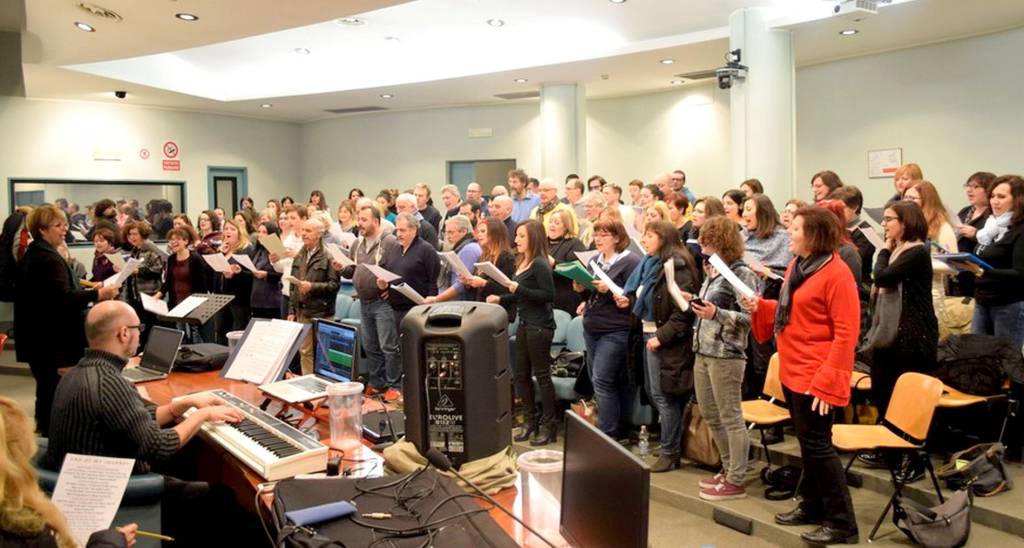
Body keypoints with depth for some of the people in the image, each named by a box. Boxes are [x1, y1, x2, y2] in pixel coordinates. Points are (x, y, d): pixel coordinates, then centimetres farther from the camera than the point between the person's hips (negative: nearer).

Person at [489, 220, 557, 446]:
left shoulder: (540, 264, -14)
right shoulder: (522, 263, 12)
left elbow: (548, 295, -21)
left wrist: (519, 289, -23)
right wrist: (500, 299, 9)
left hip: (540, 326, -9)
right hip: (524, 324, 9)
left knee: (541, 375, -1)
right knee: (521, 373, 13)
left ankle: (548, 426, 9)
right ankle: (530, 421, 25)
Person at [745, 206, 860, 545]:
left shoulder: (836, 273, -16)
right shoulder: (797, 267, 11)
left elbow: (846, 333, -19)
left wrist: (827, 381, -22)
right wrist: (759, 307, 4)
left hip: (815, 376, -9)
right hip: (792, 371, 9)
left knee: (817, 444, -3)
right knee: (807, 443, 18)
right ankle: (812, 506, 31)